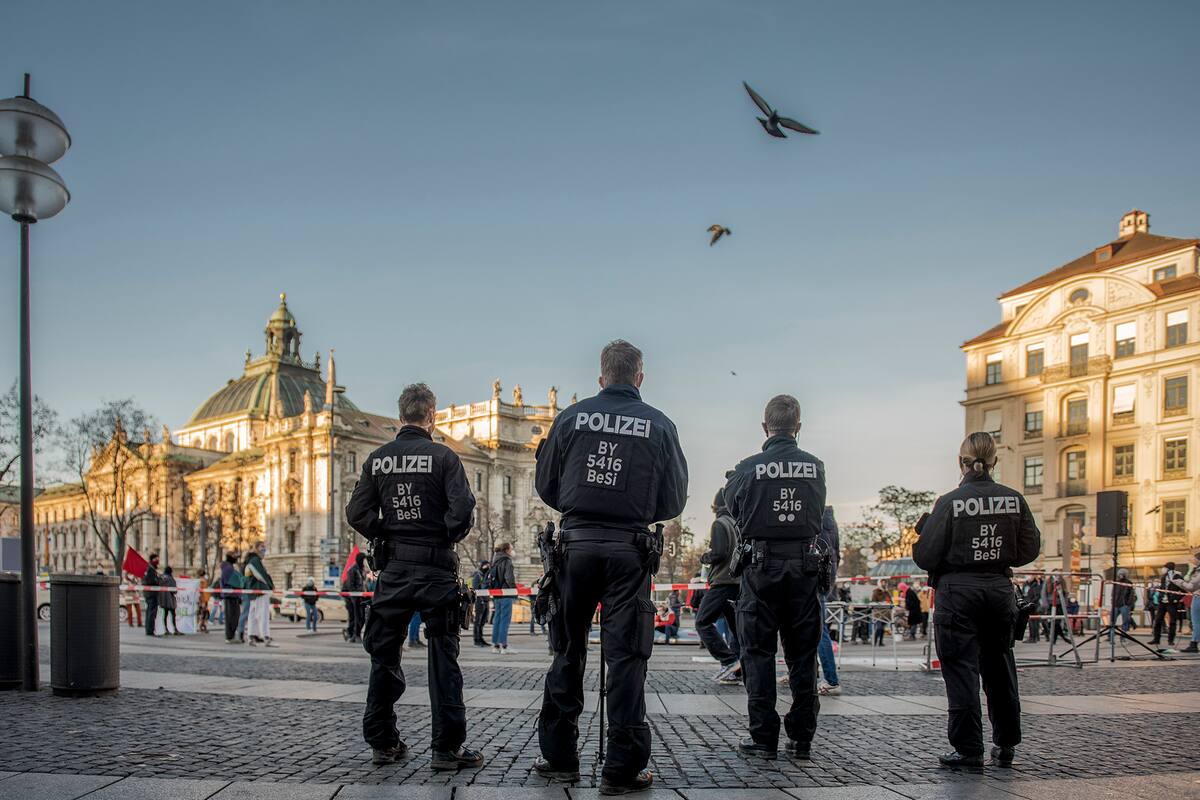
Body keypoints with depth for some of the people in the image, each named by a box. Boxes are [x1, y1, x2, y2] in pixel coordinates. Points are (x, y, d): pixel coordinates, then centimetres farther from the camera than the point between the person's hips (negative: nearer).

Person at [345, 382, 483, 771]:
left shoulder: (377, 459, 4)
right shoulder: (442, 456, -8)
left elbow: (357, 513, 0)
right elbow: (462, 508, -17)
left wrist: (386, 534, 12)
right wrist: (449, 536, 1)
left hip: (393, 568, 4)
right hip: (435, 568, -3)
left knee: (384, 657, 13)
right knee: (442, 659, 2)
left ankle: (382, 742, 19)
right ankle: (447, 747, 2)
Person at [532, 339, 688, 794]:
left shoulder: (571, 417, 2)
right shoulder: (660, 426, 0)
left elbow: (545, 487, 8)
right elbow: (674, 502, 4)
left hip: (576, 543, 1)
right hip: (629, 549, -1)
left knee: (567, 653, 13)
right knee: (626, 657, 3)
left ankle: (559, 758, 19)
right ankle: (622, 769, 3)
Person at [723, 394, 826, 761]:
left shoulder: (749, 468, -8)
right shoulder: (815, 466, 0)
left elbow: (732, 508, 6)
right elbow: (819, 512, 11)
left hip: (762, 565, -2)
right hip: (805, 563, 3)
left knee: (759, 652, 5)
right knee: (802, 654, 10)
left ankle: (764, 737, 6)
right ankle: (801, 737, 15)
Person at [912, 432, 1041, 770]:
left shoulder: (950, 502, -12)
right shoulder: (1014, 499, -2)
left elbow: (925, 556, -11)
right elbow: (1030, 549, 5)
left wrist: (921, 534, 8)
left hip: (958, 591, -4)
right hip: (1000, 588, 4)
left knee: (961, 669, 3)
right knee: (998, 666, 17)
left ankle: (969, 750, 4)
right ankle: (1006, 745, 26)